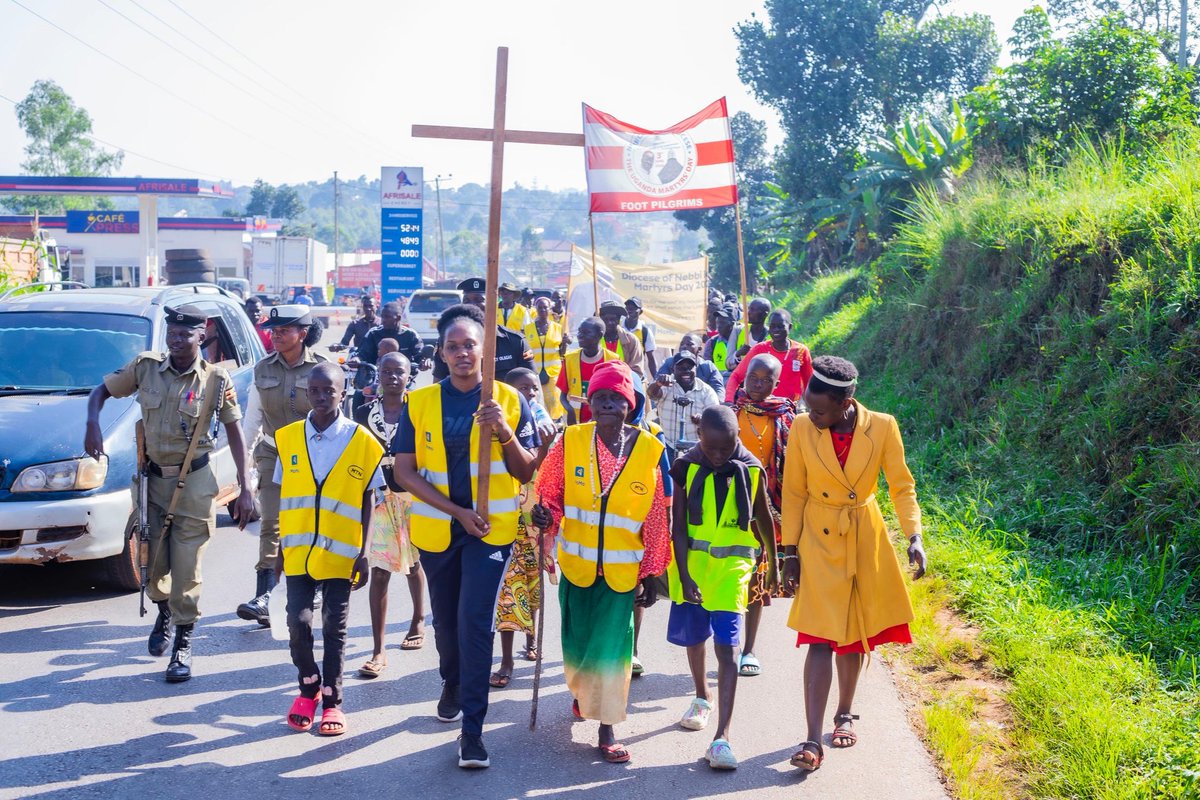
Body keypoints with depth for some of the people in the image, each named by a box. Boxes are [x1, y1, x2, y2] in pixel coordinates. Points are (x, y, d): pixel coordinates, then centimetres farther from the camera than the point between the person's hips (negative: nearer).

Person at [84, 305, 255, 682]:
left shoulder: (216, 380, -9)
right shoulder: (145, 367, -4)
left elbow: (234, 433, -3)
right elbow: (101, 391, 7)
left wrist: (245, 489, -8)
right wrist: (92, 424, -15)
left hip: (194, 482, -3)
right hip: (153, 478, 3)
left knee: (186, 570, -3)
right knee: (152, 564, 11)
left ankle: (183, 645, 10)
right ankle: (164, 612, 42)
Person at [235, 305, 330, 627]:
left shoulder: (321, 368, -4)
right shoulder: (263, 370, 5)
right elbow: (252, 417, 11)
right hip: (273, 456, 2)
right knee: (271, 525, -9)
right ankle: (265, 597, -14)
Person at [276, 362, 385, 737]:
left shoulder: (362, 441, -4)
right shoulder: (288, 437, 3)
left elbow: (368, 502, 0)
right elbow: (283, 496, 10)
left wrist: (363, 553, -3)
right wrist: (282, 544, 10)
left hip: (340, 552, -2)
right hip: (298, 550, 2)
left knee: (335, 628, 5)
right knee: (298, 622, -2)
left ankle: (332, 702, 16)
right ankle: (308, 688, 22)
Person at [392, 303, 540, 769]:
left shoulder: (510, 401, -4)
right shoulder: (419, 402, -2)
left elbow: (526, 473, -4)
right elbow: (405, 471, -5)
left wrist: (505, 433, -23)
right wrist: (458, 511, -14)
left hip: (492, 527, -2)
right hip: (437, 528, 2)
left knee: (475, 619, -13)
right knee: (446, 617, 18)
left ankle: (472, 728, -8)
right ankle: (453, 683, 48)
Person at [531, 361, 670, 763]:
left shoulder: (649, 450, -6)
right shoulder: (570, 442, -6)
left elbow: (656, 518, 0)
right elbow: (550, 494, 4)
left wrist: (650, 574, 2)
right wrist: (546, 514, -20)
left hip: (622, 568, -1)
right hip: (576, 563, 1)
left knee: (612, 646, -3)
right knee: (577, 640, 12)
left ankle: (607, 728, 11)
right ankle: (582, 693, 44)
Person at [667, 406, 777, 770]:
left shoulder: (751, 469, -6)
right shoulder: (686, 467, -8)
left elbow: (764, 519, 9)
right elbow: (678, 524, -8)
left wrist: (773, 564, 19)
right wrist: (683, 574, -14)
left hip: (732, 564, -2)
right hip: (692, 560, 2)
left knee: (727, 647, -10)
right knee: (694, 637, 17)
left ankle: (722, 736, -15)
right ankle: (702, 698, 46)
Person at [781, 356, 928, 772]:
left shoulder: (883, 427, -12)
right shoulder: (801, 429, -12)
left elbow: (902, 485, -3)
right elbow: (793, 493, -3)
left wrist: (913, 536, -14)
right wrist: (790, 552, -3)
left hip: (867, 540, 2)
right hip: (819, 542, -1)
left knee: (855, 635, 14)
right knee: (821, 638, -9)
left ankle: (844, 715, 35)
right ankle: (813, 741, -11)